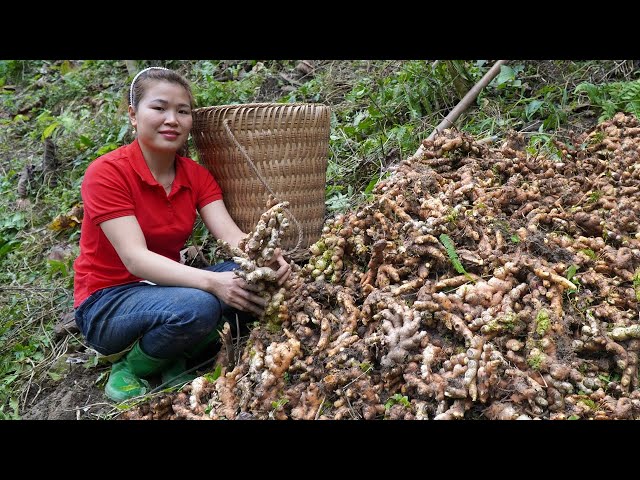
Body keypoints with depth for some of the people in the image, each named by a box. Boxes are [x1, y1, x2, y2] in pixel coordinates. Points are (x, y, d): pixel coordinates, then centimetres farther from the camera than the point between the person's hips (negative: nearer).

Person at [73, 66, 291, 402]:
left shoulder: (197, 176, 0)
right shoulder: (106, 173, -18)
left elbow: (230, 234, -14)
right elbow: (135, 258, -28)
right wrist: (211, 281, -42)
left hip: (164, 288, 6)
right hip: (107, 305, -6)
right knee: (197, 306, -34)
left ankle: (174, 362, 0)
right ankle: (130, 370, -5)